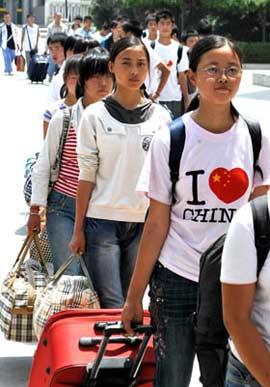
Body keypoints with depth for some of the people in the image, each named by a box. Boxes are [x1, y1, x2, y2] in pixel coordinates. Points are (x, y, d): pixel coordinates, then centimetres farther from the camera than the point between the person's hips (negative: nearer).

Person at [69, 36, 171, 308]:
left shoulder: (161, 117, 5)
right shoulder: (95, 115, 0)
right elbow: (86, 175, 1)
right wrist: (78, 229, 0)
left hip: (144, 224, 2)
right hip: (102, 221, -2)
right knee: (111, 307, -7)